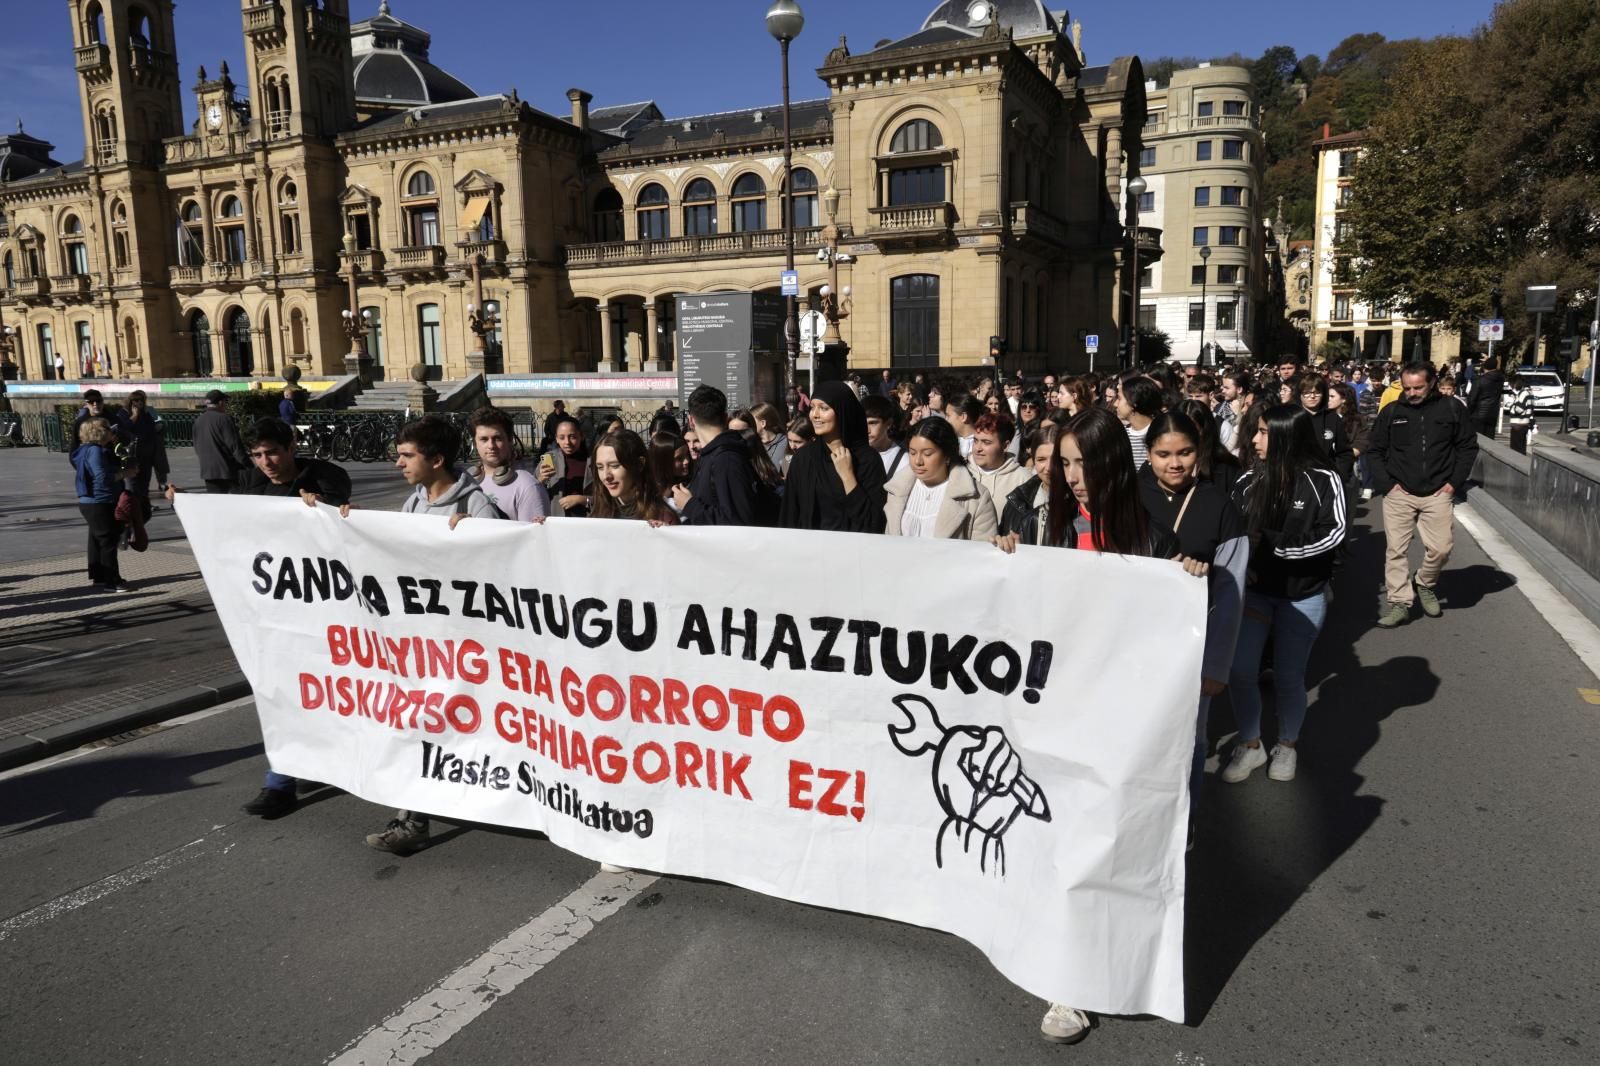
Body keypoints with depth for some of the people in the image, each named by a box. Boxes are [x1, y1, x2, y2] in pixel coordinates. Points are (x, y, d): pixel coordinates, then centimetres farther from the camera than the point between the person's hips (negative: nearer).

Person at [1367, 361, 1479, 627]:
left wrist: (1454, 482, -1)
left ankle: (1424, 585, 25)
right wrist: (1386, 483, -3)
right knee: (1397, 550, -1)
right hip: (1399, 494, 0)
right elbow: (1374, 450, 8)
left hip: (1437, 493, 0)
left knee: (1441, 548, -3)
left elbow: (1468, 446, 7)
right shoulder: (1391, 412, 1)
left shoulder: (1452, 409, 0)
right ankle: (1399, 603, 5)